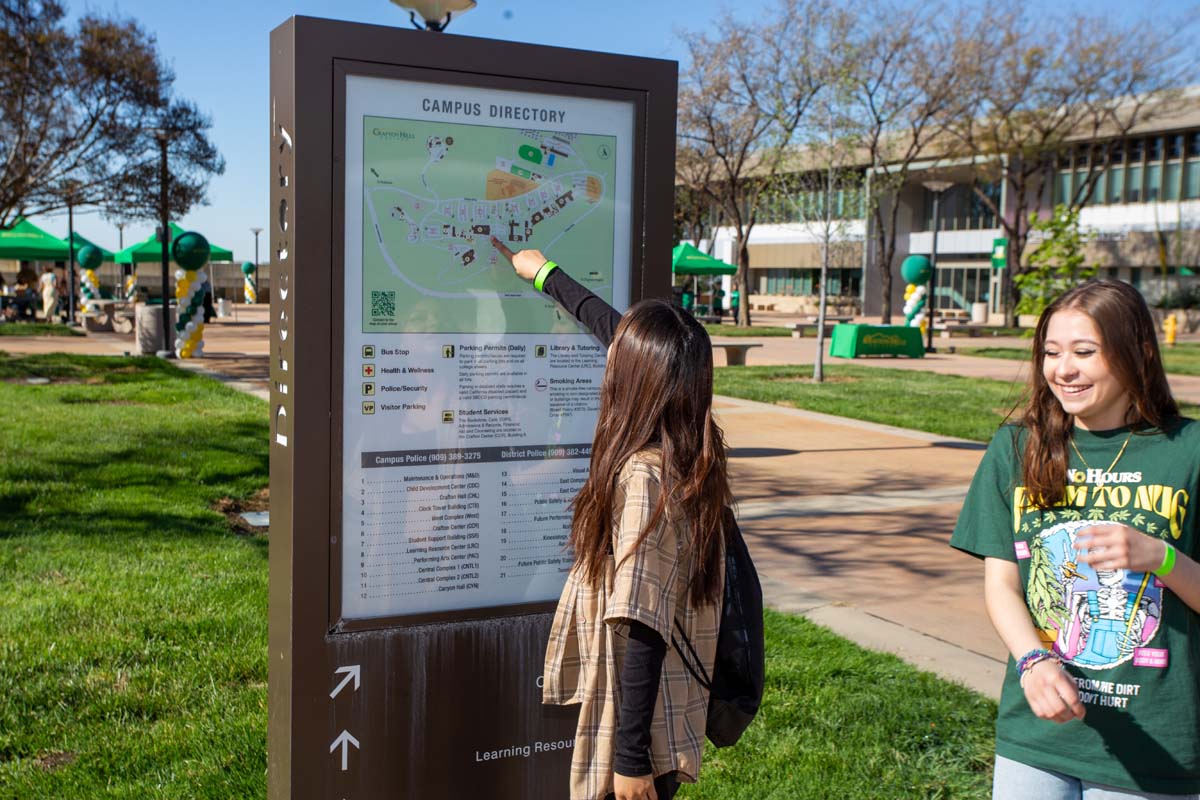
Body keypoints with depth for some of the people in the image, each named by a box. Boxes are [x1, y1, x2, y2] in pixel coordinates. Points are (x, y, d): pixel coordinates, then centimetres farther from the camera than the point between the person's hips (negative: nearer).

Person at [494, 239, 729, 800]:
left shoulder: (642, 478, -27)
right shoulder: (690, 453, -2)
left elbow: (643, 632, -26)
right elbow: (615, 328, 13)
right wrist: (545, 274, 26)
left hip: (639, 733, -8)